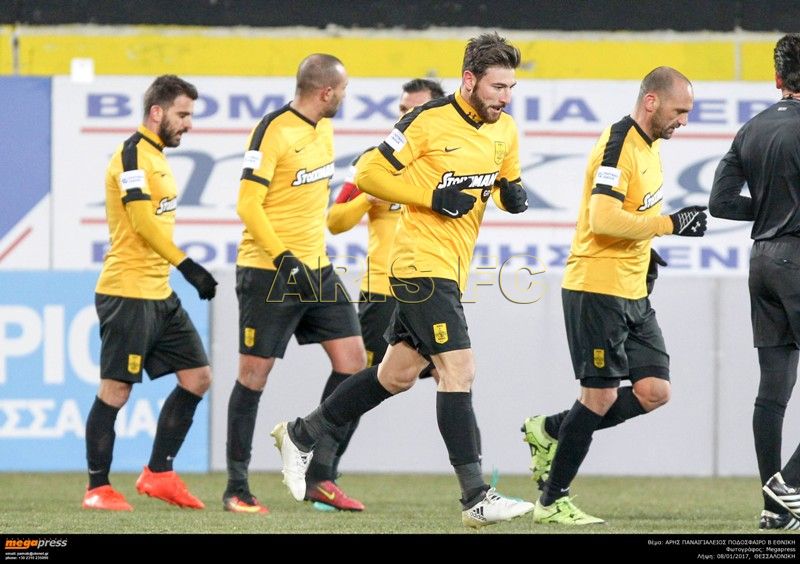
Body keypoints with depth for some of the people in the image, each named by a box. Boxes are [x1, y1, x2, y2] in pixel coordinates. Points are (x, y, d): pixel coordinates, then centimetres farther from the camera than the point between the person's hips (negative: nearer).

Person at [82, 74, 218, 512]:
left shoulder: (156, 156, 18)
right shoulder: (133, 155, -12)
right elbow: (144, 222, -22)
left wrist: (183, 271, 24)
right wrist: (188, 266, -25)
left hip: (159, 294, 10)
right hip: (127, 292, -10)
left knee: (197, 378, 6)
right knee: (115, 390, -6)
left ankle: (158, 474, 12)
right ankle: (97, 489, 1)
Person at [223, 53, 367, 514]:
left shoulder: (323, 128, 11)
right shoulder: (274, 131, -15)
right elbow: (248, 205, -18)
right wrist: (283, 259, -24)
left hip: (317, 269, 8)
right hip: (268, 271, -8)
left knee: (352, 359, 1)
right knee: (255, 372, -2)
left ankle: (320, 477, 7)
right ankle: (237, 488, 6)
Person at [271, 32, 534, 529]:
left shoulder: (505, 129, 8)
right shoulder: (429, 121, -13)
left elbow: (508, 185, 21)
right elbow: (371, 173, -11)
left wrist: (514, 193, -3)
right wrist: (434, 197, -19)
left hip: (452, 270, 9)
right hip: (422, 261, -8)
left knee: (397, 375, 15)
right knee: (459, 370, -15)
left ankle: (301, 435, 30)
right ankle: (476, 498, -16)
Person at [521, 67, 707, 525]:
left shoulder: (649, 146, 13)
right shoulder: (619, 145, -17)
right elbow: (603, 218, -27)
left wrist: (647, 255, 14)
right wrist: (670, 223, -22)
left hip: (633, 293, 9)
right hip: (596, 288, -9)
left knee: (654, 392, 2)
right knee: (601, 397, -5)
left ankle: (550, 431, 16)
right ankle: (552, 502, 7)